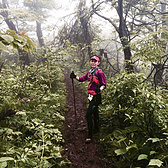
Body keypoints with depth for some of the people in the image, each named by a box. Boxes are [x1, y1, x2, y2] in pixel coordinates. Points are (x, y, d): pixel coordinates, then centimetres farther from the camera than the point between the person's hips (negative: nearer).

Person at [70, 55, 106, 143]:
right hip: (91, 96, 8)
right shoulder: (90, 72, 10)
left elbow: (104, 84, -13)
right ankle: (96, 128, 44)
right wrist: (75, 76, -12)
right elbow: (82, 78, 5)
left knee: (88, 115, -13)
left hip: (96, 96, -8)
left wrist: (100, 89, -34)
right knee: (95, 112, 24)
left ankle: (90, 136, -5)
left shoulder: (100, 72, -12)